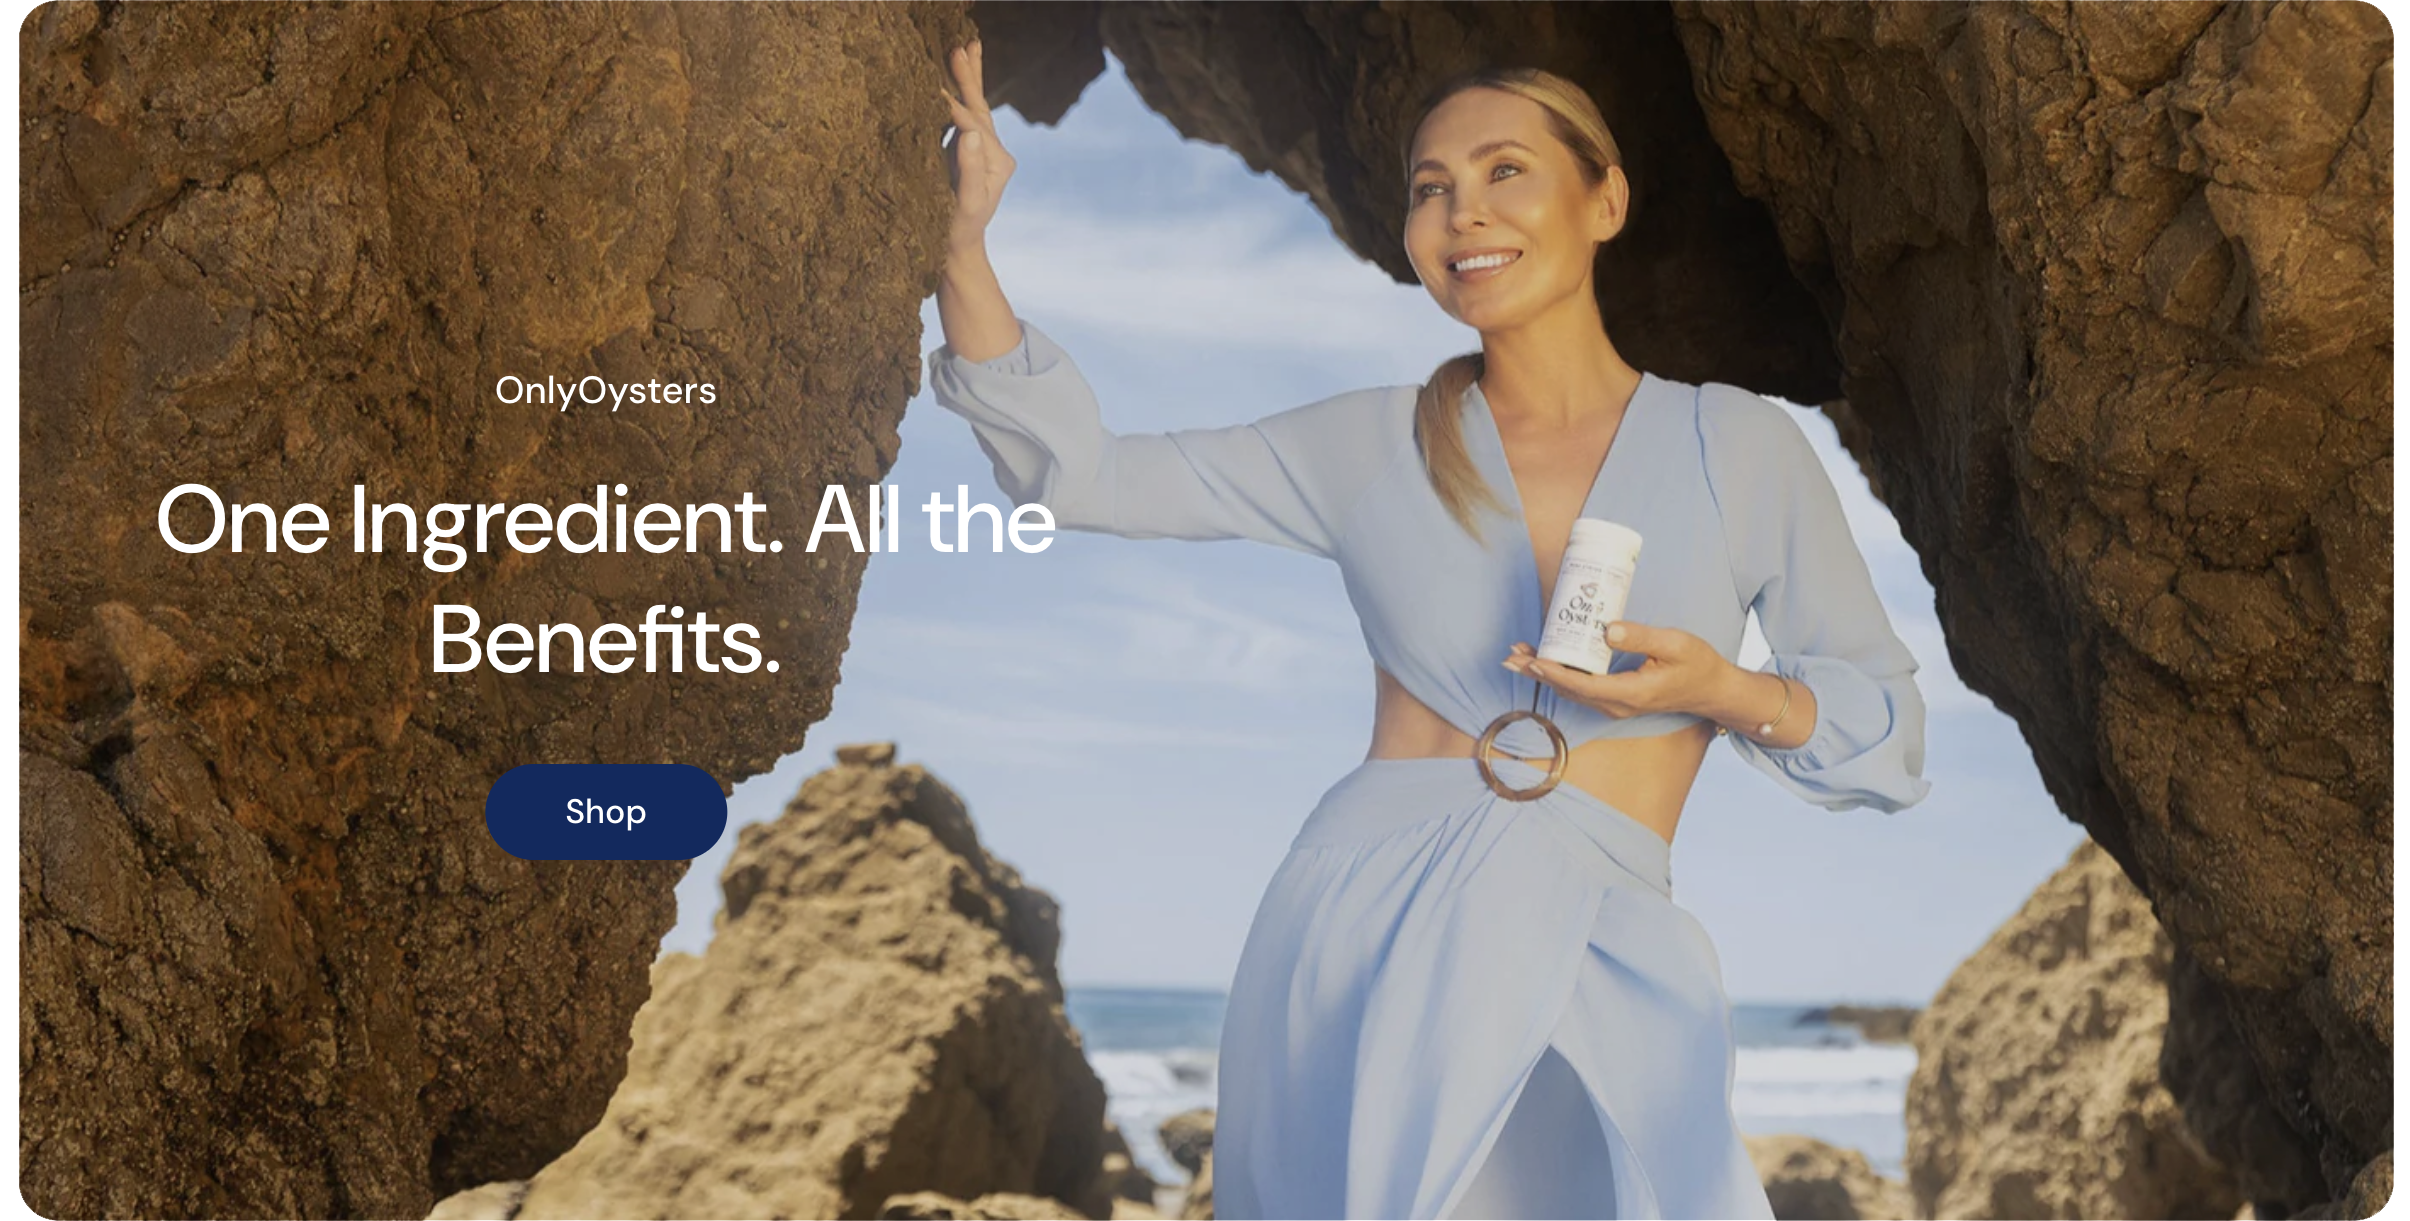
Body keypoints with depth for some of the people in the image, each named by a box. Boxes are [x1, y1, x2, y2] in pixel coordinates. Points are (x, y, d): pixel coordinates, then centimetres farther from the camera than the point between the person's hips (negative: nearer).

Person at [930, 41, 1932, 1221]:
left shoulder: (1737, 447, 7)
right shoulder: (1372, 446, 9)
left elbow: (1889, 733, 11)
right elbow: (1079, 471, 6)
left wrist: (1724, 691, -9)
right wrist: (961, 243, -4)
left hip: (1595, 964, 0)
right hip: (1355, 930, 1)